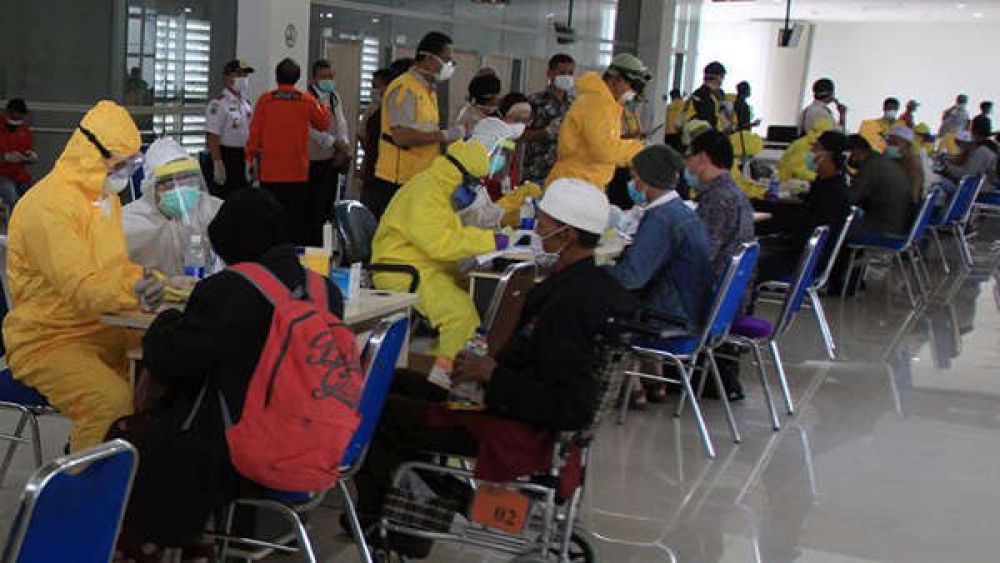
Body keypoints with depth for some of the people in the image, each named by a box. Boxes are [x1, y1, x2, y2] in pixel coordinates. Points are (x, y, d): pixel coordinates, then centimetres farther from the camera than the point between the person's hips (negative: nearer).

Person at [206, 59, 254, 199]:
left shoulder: (246, 103, 13)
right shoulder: (219, 103, -12)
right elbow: (212, 136, -17)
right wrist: (218, 164, -21)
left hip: (243, 157, 8)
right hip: (226, 156, -8)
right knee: (223, 202, -6)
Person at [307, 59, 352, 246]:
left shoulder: (335, 97, 14)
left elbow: (341, 123, 6)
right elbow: (310, 129, -18)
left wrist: (343, 146, -9)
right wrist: (335, 142, -20)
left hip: (333, 160, 7)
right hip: (314, 161, -7)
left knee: (327, 207, 10)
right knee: (314, 210, -6)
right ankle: (314, 246, 0)